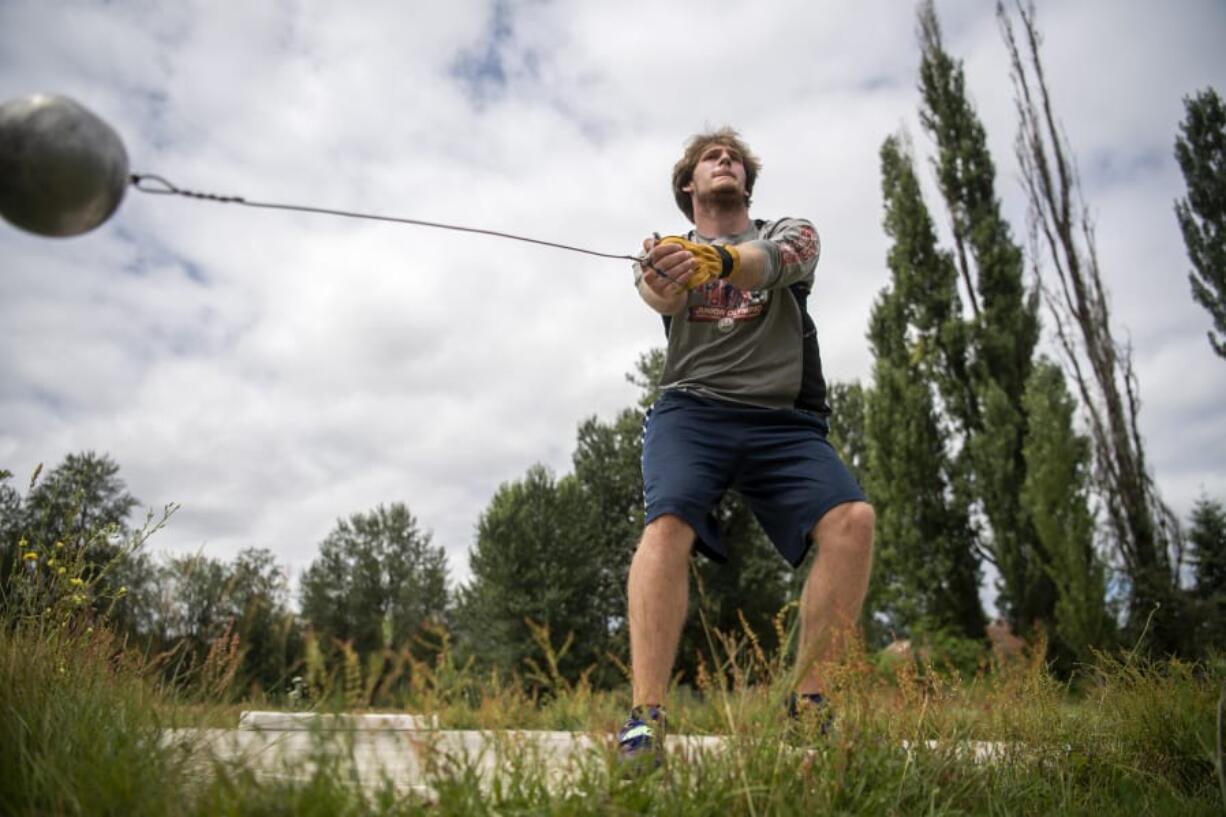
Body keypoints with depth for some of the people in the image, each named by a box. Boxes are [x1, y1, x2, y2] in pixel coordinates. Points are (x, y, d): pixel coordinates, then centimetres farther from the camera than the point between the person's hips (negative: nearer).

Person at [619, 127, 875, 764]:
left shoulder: (790, 233, 18)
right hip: (692, 408, -1)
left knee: (852, 519, -23)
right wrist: (662, 281, -37)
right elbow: (659, 294, -10)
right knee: (668, 524, -28)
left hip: (783, 420, 1)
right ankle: (645, 718, -29)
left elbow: (773, 260, -10)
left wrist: (719, 259, -34)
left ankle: (807, 702, -11)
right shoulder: (666, 250, 17)